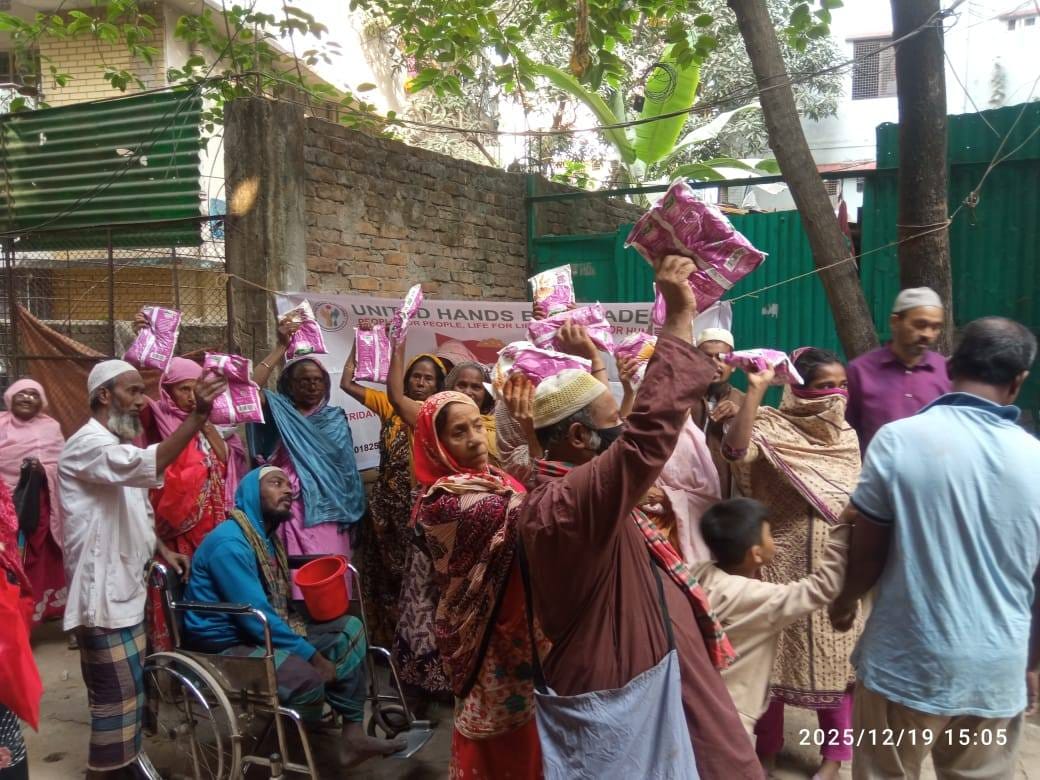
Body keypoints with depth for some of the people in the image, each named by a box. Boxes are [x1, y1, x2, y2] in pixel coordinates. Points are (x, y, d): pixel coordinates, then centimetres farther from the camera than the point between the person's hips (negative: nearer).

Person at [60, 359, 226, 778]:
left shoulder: (118, 446, 17)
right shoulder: (89, 444, -18)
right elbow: (146, 467, -38)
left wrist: (162, 549, 7)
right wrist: (198, 415, -46)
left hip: (125, 587, 10)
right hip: (102, 591, -10)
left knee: (126, 689, 20)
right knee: (116, 693, -3)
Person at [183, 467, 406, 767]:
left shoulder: (267, 536, 11)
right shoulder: (230, 542, -21)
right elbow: (256, 617, -25)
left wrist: (305, 639, -1)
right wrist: (313, 655, -20)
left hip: (264, 632, 10)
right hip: (227, 645, -10)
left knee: (349, 629, 0)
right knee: (309, 679, -32)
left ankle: (352, 734, -5)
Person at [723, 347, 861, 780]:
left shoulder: (846, 436, 6)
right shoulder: (772, 426, -11)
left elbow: (852, 502, 11)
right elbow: (736, 448, -33)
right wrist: (755, 389, -35)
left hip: (831, 563, 4)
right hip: (779, 559, -4)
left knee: (832, 654, 10)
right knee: (773, 650, 10)